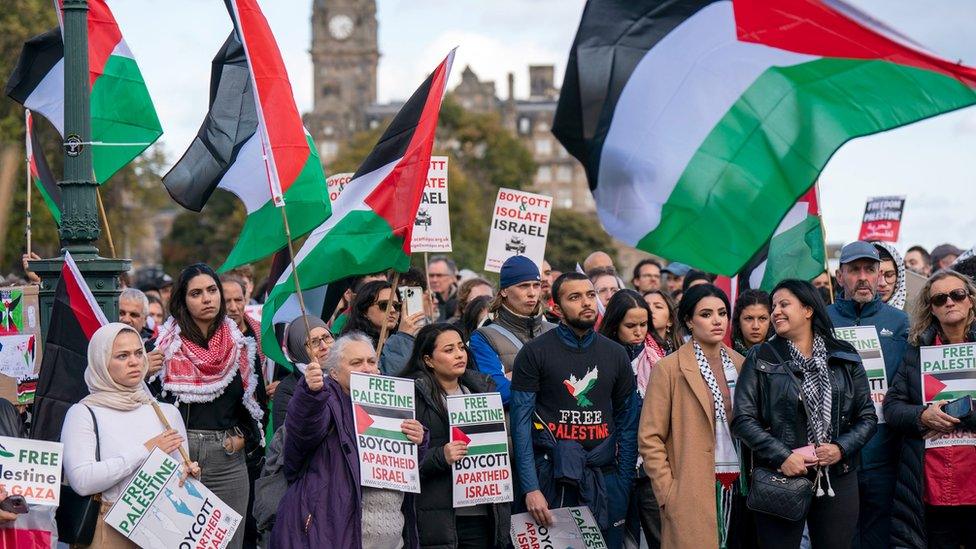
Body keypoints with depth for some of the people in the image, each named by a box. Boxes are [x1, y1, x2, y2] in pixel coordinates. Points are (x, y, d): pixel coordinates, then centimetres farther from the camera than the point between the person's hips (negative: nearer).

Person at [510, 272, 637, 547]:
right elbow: (521, 423, -6)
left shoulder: (616, 355, 9)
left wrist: (624, 484, 3)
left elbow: (627, 424, 11)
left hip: (603, 477, 3)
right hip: (550, 475, -3)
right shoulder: (534, 353, -2)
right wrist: (531, 488, -14)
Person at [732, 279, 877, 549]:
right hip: (780, 478, -1)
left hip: (838, 480, 2)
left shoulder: (844, 357, 8)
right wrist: (781, 456, -15)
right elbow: (743, 419, -4)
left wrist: (841, 448, -9)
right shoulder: (761, 358, 3)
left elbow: (867, 416, 8)